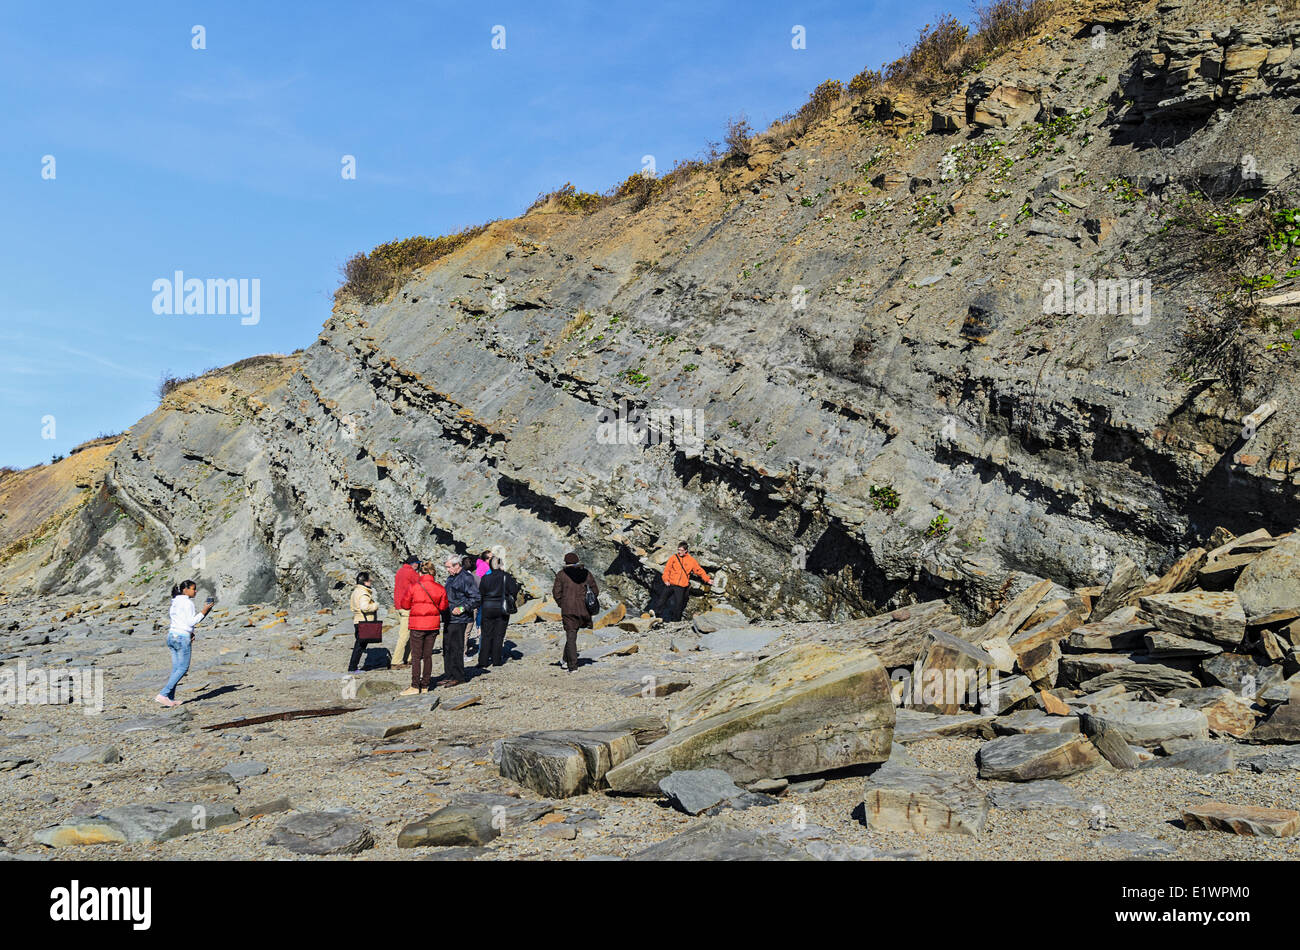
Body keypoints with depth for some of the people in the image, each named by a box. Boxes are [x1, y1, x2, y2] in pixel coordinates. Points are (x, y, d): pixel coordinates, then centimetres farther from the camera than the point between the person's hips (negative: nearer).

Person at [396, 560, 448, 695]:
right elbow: (443, 607, 5)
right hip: (433, 624, 3)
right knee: (428, 655, 10)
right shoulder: (440, 588, -2)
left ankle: (415, 686, 0)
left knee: (416, 656, 2)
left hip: (417, 625, -3)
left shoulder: (413, 586, -10)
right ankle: (425, 686, 13)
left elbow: (404, 605, -3)